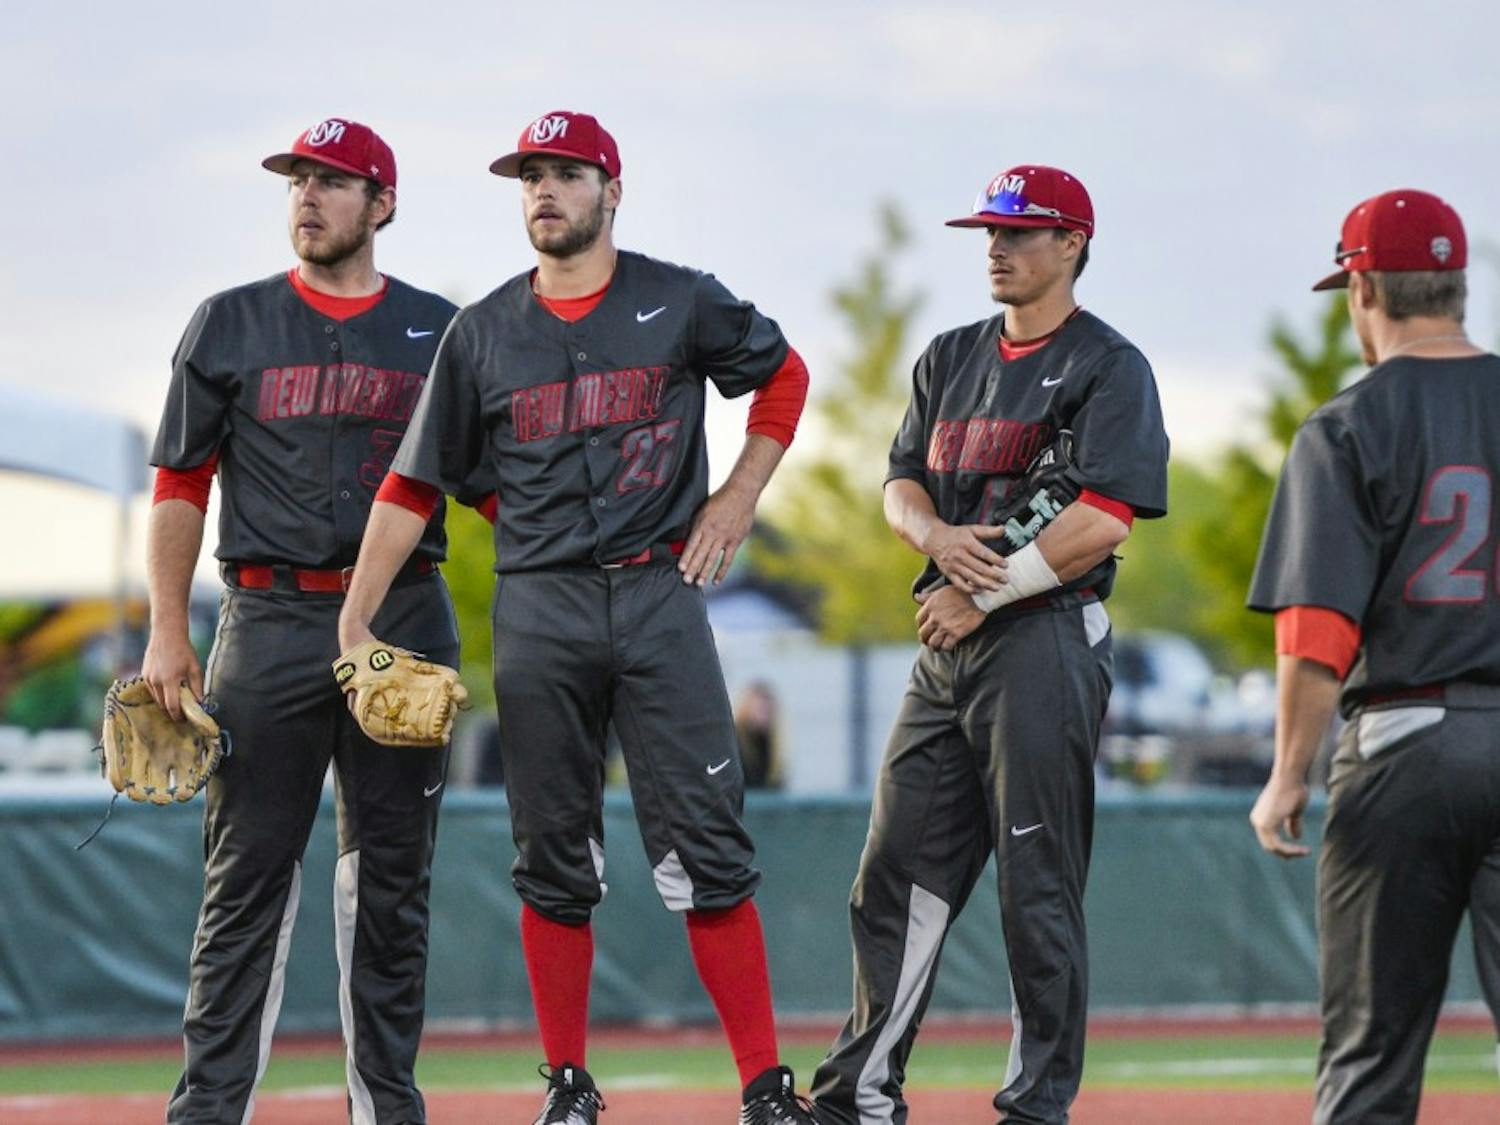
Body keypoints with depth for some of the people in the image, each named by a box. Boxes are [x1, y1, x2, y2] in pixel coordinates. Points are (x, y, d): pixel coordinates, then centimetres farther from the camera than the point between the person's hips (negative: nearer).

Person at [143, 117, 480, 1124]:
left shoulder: (439, 331, 10)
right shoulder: (231, 325, 7)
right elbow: (181, 485, 6)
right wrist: (168, 635, -3)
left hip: (407, 621, 1)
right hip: (273, 621, -1)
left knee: (394, 879, 5)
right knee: (249, 873, -4)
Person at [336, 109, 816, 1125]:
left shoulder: (683, 304, 3)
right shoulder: (482, 333, 8)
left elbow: (784, 374, 19)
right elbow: (416, 485, 8)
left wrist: (739, 500, 7)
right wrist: (352, 625, 1)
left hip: (658, 595, -2)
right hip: (538, 612, 2)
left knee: (706, 847, -7)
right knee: (554, 860, 5)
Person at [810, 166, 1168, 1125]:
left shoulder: (1107, 366, -5)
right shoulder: (952, 359, 18)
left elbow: (1104, 522, -15)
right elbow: (902, 484, 17)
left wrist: (981, 597, -13)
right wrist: (938, 535, -7)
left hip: (1046, 641, -7)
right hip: (949, 649, 7)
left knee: (1040, 891, -6)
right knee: (898, 874, 7)